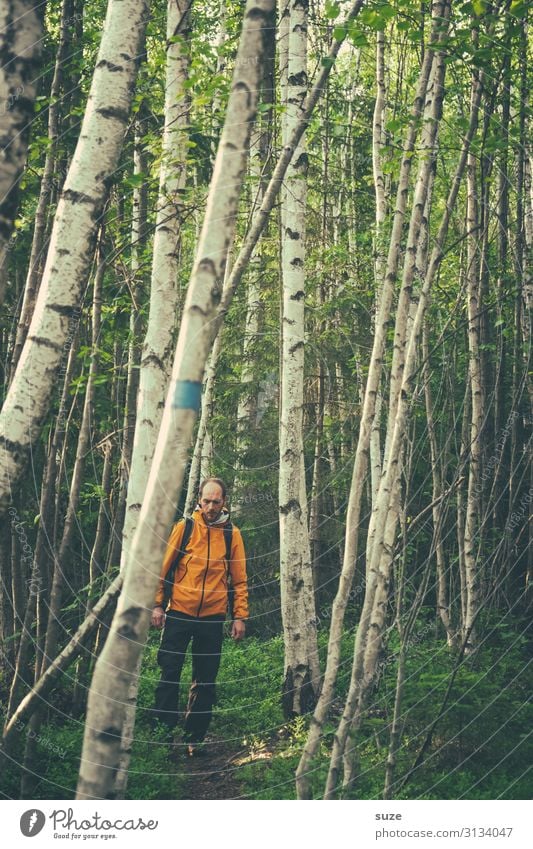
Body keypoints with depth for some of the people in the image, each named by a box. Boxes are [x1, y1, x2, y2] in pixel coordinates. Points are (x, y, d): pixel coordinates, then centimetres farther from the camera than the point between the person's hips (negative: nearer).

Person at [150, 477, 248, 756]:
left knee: (205, 681, 6)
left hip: (212, 617, 1)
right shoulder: (184, 527, 0)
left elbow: (239, 579, 6)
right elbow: (164, 566, 3)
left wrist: (240, 616, 1)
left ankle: (194, 737, 16)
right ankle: (164, 730, 10)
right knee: (169, 673, -1)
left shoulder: (232, 534, 3)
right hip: (179, 612, -1)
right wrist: (157, 604, -2)